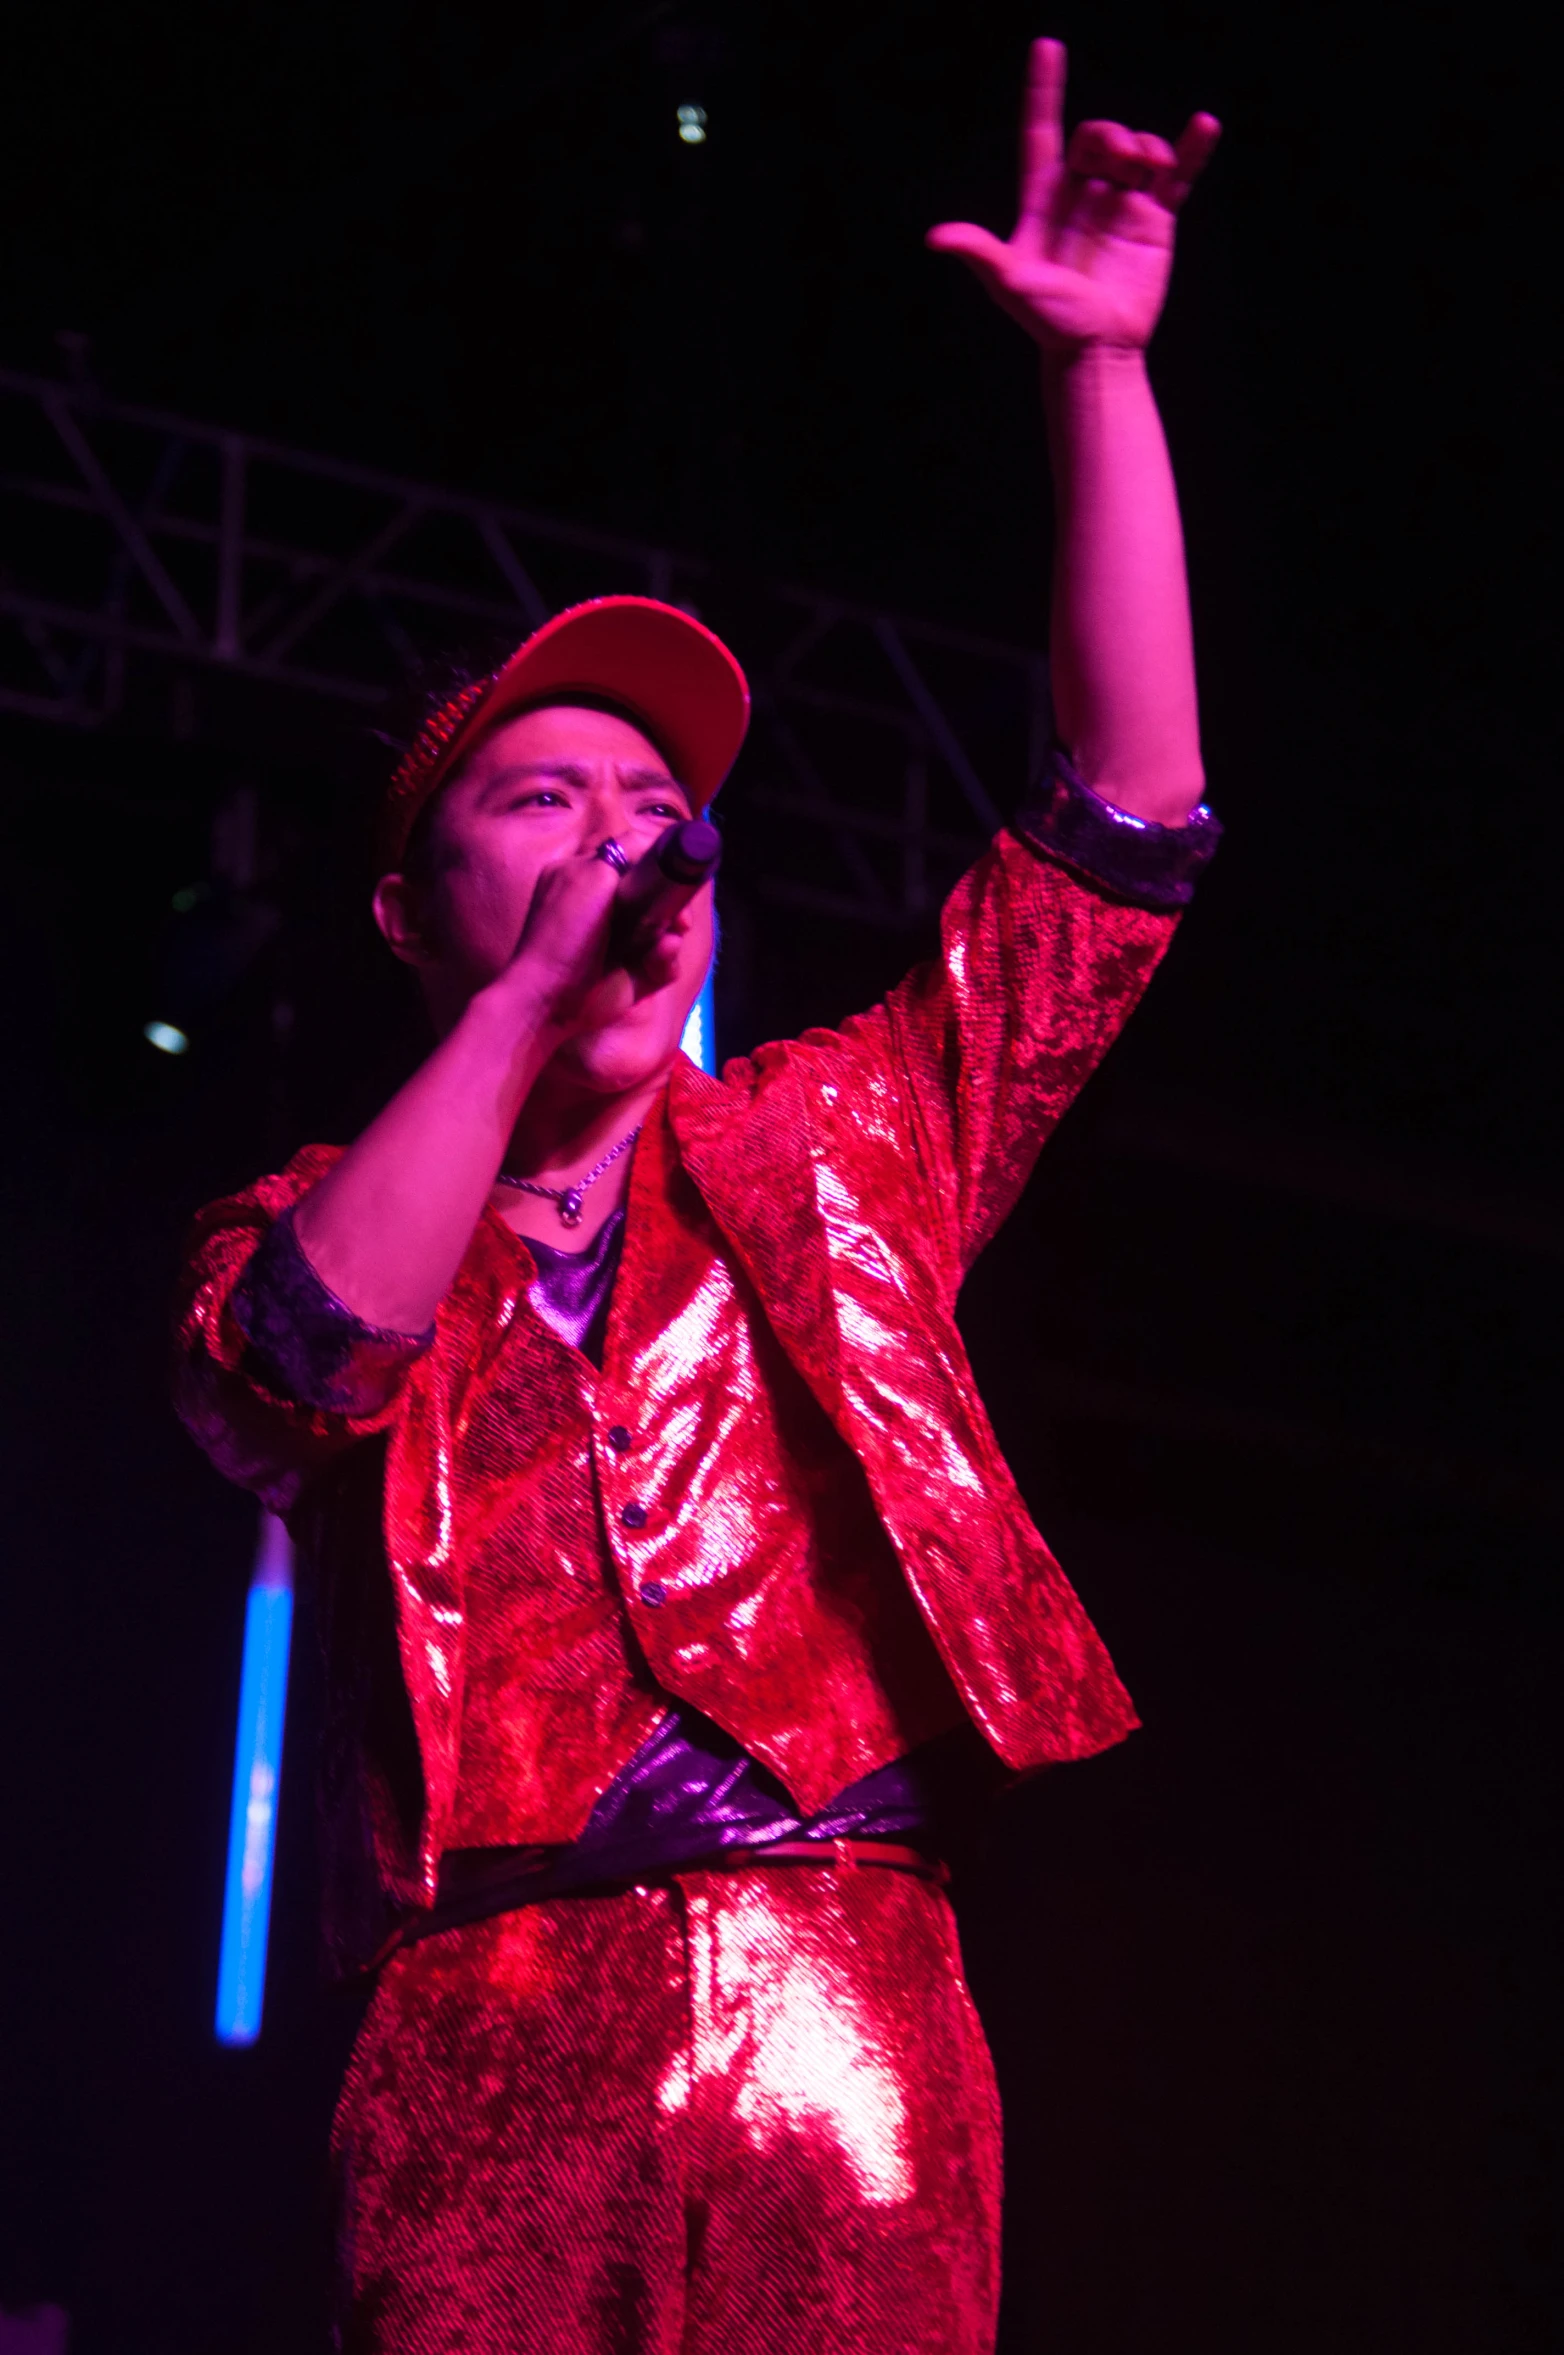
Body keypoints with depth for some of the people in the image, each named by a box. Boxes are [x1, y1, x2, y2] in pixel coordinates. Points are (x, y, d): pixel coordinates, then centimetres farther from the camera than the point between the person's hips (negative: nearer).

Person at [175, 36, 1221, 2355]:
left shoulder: (833, 1154, 19)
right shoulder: (315, 1227, 15)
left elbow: (1125, 831, 13)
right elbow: (303, 1362, -10)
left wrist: (1101, 367, 7)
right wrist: (529, 993, -6)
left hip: (854, 2017, 1)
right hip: (493, 2032, -1)